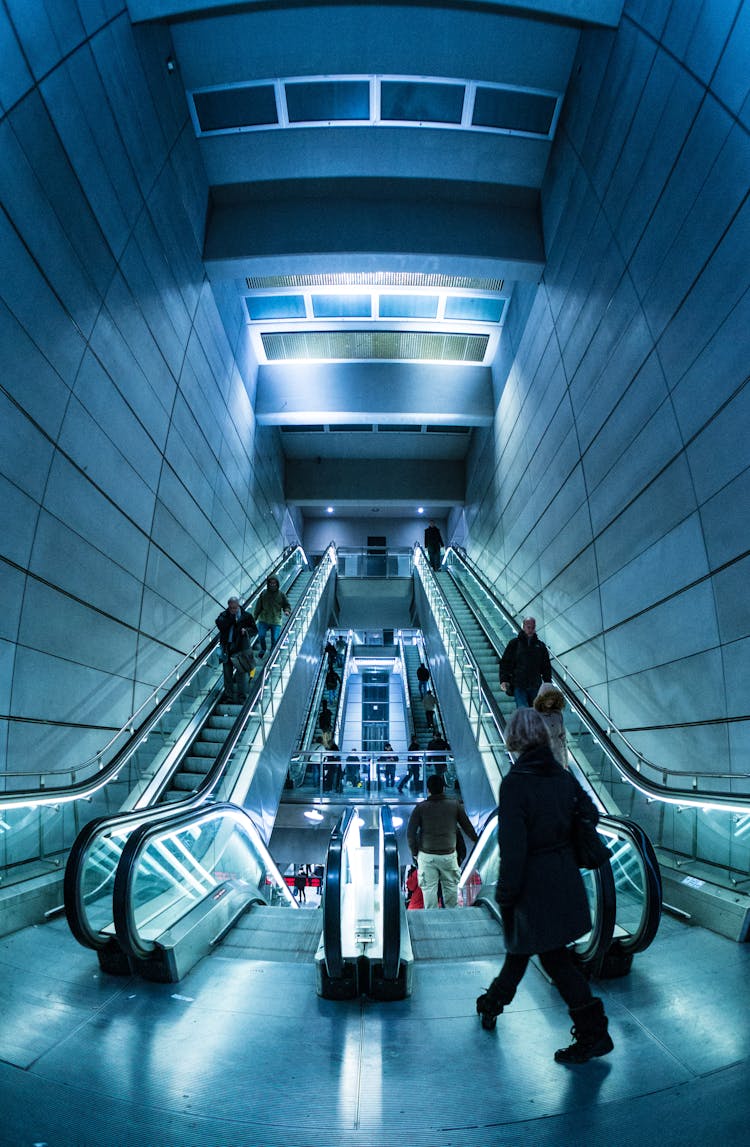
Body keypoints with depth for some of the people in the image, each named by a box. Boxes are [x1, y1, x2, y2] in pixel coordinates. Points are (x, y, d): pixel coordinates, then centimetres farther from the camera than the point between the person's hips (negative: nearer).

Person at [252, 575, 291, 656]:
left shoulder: (281, 594, 1)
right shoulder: (263, 593, 2)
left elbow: (287, 605, 8)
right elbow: (258, 607, 7)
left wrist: (287, 611, -13)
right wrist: (254, 618, 4)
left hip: (276, 622, -1)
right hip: (263, 620, 1)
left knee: (275, 639, -4)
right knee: (261, 636, -9)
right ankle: (263, 650, 22)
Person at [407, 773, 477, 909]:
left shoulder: (420, 807, -5)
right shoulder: (455, 805, -3)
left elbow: (410, 832, -6)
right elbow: (468, 827, 5)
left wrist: (415, 852, 7)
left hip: (426, 855, -1)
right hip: (448, 854, 1)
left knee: (429, 889, 10)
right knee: (451, 886, 18)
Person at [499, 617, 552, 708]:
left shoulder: (540, 645, 13)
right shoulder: (514, 643, 5)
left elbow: (546, 667, 16)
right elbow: (505, 662, 3)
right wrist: (503, 680, -8)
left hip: (535, 686, 3)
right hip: (519, 685, -3)